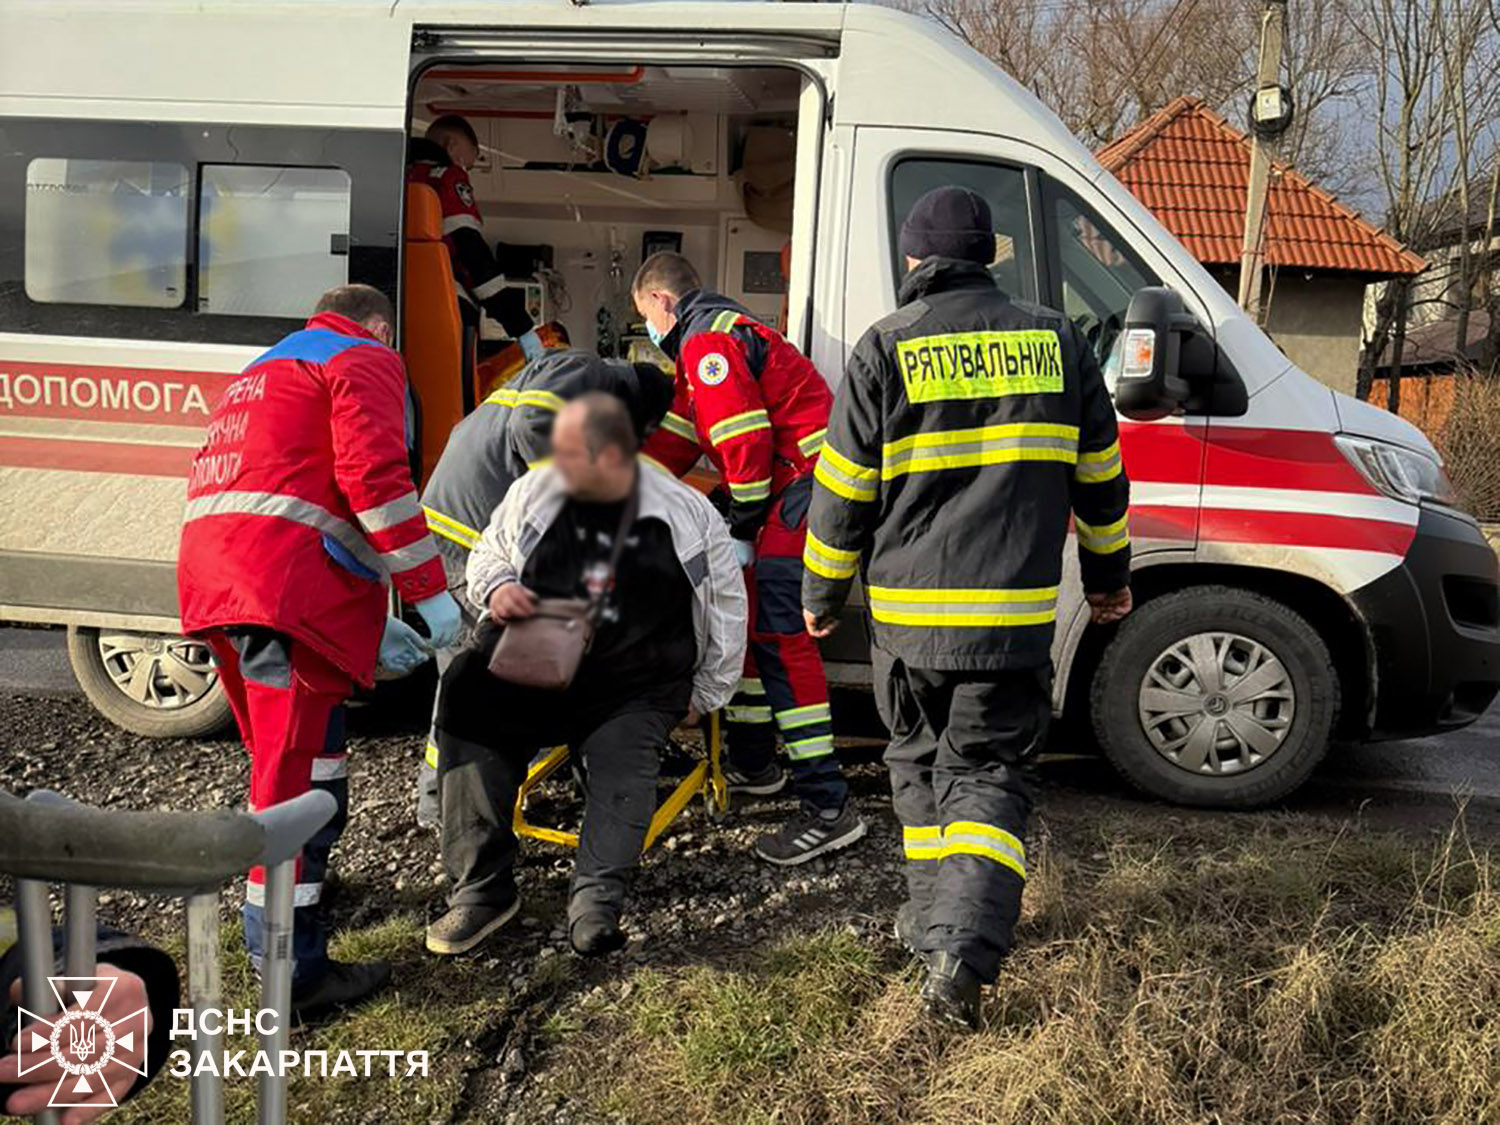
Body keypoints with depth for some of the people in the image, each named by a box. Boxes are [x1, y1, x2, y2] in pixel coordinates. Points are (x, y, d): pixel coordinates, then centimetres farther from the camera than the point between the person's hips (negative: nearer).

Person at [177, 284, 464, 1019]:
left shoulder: (265, 371, 35)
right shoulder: (364, 361, 7)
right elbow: (373, 477, -11)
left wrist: (371, 625, 30)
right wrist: (427, 591, -7)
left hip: (209, 569, 9)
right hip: (286, 580, -9)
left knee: (281, 753, 24)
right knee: (300, 769, -8)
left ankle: (282, 891, 40)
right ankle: (291, 971, -5)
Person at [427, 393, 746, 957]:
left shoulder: (686, 515, -2)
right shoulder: (534, 492, 4)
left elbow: (727, 604, 9)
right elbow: (487, 551, 21)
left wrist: (704, 695, 10)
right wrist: (495, 587, -5)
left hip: (633, 689, -1)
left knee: (623, 762, -31)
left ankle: (596, 900, -35)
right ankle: (482, 887, -20)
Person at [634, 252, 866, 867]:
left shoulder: (707, 339, -9)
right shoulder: (717, 334, 26)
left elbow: (745, 441, -19)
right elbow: (678, 434, 31)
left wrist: (743, 529, -11)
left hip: (804, 487, -11)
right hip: (795, 489, 11)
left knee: (778, 634, -16)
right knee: (747, 614, 19)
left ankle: (828, 808, -18)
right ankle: (752, 763, 31)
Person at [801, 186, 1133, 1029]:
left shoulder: (886, 350, -2)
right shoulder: (1056, 341, 7)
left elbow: (843, 491, 0)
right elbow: (1100, 477, 14)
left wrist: (823, 594, 13)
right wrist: (1109, 574, 28)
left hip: (908, 614, -1)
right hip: (1016, 614, 1)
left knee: (922, 767, 19)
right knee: (987, 777, 5)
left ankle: (935, 921, 29)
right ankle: (963, 950, -10)